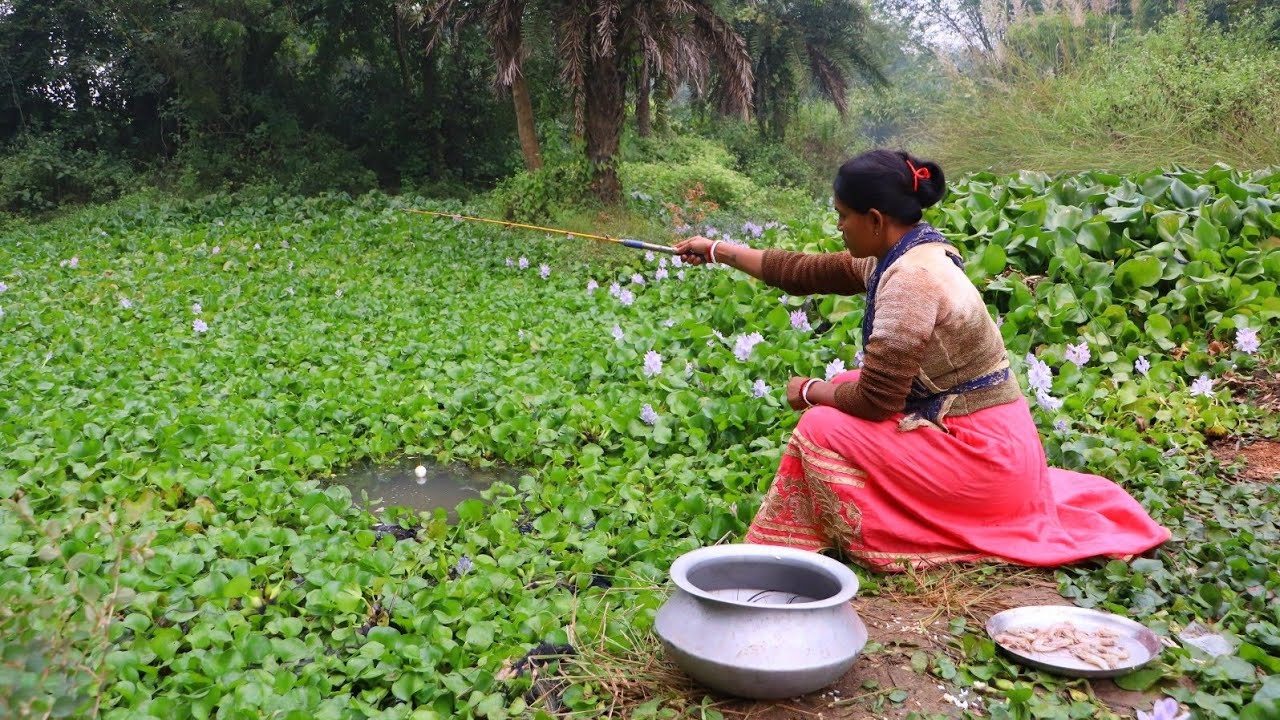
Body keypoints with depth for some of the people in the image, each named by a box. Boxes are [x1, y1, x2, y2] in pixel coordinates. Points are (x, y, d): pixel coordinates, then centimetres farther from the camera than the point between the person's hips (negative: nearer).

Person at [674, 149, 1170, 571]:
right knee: (839, 396, 14)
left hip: (979, 453, -9)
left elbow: (875, 399, -23)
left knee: (820, 429, -12)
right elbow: (808, 271, 13)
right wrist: (717, 251, 19)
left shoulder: (911, 278, -25)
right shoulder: (904, 253, 3)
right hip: (991, 441, 9)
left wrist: (810, 392, -4)